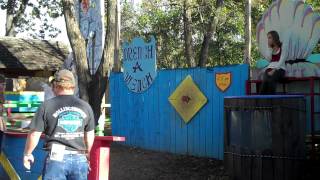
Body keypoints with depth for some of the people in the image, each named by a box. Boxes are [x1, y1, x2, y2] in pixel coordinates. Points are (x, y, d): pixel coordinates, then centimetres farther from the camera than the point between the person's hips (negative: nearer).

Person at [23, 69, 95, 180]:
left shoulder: (47, 106, -3)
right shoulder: (85, 107, 7)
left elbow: (34, 134, -1)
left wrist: (27, 154, 15)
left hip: (56, 158, -3)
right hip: (79, 159, 3)